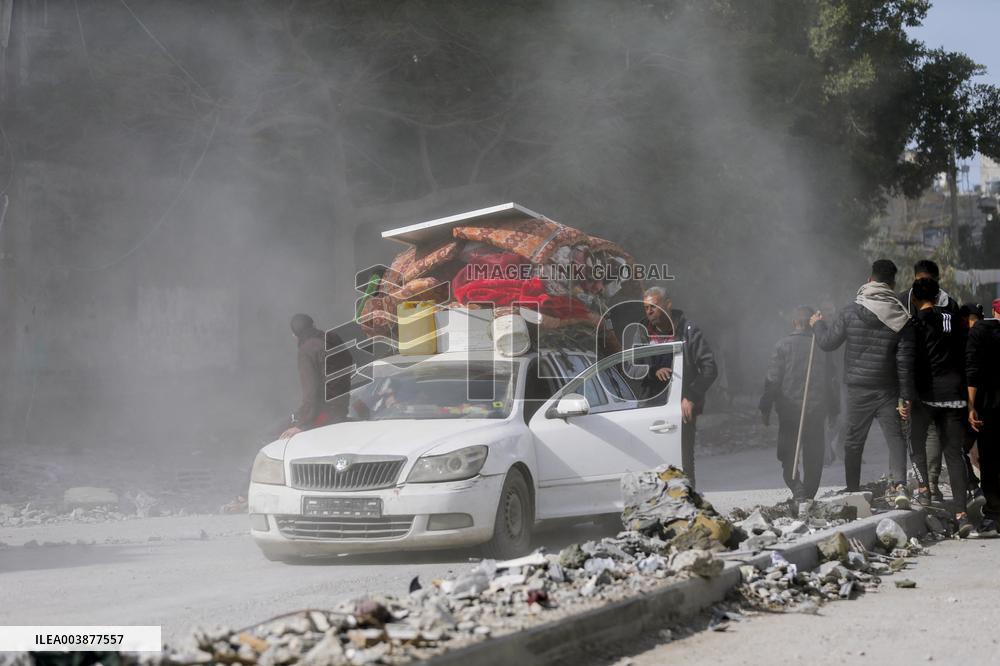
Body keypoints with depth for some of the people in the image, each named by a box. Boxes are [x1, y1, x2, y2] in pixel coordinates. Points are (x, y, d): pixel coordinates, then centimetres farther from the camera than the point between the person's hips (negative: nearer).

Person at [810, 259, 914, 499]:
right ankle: (899, 484, -16)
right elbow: (904, 360, -5)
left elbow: (827, 342, 2)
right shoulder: (900, 317, -6)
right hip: (888, 390, 0)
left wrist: (818, 324, 23)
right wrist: (906, 396, -1)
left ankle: (853, 492, 14)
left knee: (853, 441, 10)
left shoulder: (850, 312, -6)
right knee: (895, 437, 3)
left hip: (858, 389, 0)